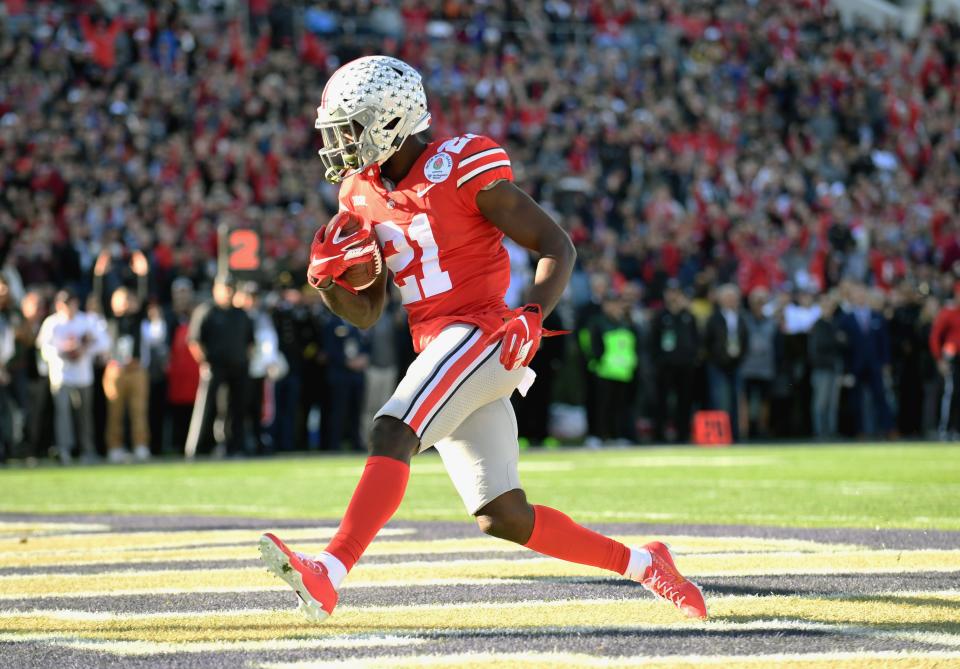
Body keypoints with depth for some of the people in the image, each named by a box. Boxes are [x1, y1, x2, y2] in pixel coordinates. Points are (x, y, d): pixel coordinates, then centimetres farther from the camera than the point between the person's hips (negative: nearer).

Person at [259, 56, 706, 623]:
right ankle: (640, 563, 22)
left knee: (391, 434, -28)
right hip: (439, 350, 8)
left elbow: (558, 246, -9)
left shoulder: (463, 168, -11)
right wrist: (328, 280, -5)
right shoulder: (362, 193, 11)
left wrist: (532, 317, -25)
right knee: (504, 518, 8)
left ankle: (326, 576, -39)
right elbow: (366, 313, 16)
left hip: (482, 335, -8)